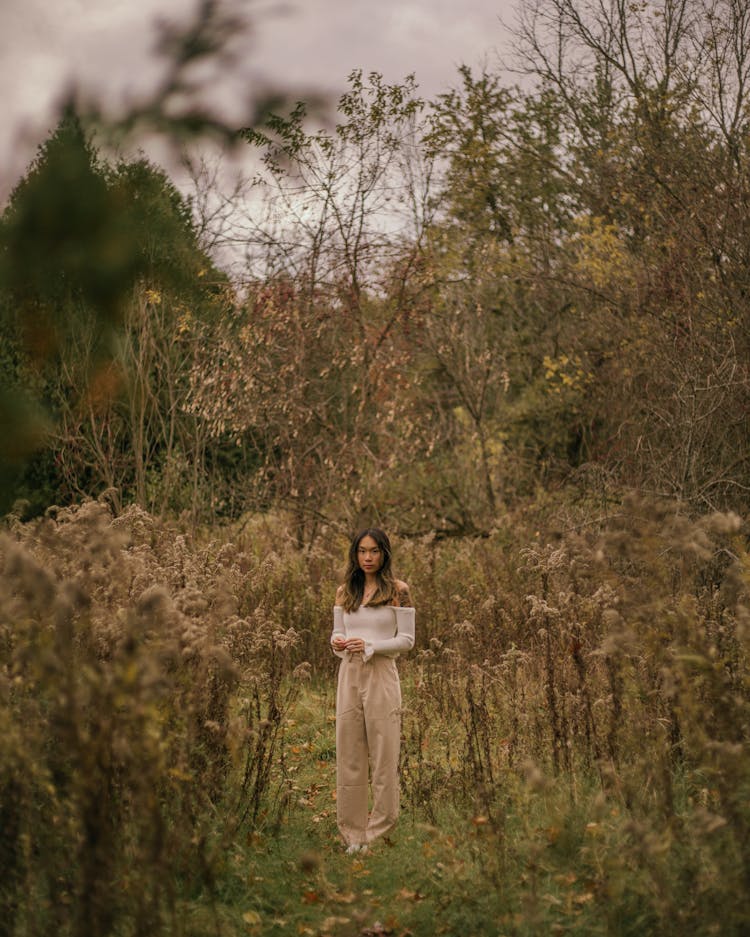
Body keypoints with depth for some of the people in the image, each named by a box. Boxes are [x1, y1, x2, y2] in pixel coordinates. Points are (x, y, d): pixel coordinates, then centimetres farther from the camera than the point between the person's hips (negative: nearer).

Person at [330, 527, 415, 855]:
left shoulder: (397, 590, -2)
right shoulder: (344, 592, 10)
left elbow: (407, 639, -3)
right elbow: (338, 631, 16)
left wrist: (370, 646, -16)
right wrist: (337, 642, -8)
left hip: (381, 677, -4)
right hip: (349, 676, 4)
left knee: (383, 754, -1)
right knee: (348, 754, 5)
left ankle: (379, 833, 10)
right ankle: (353, 832, 14)